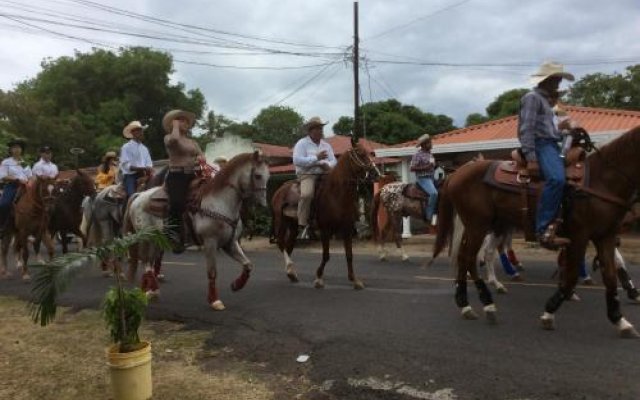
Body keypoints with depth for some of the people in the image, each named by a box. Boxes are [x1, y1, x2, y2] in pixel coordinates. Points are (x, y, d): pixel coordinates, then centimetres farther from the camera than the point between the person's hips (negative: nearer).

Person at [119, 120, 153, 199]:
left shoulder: (144, 148, 17)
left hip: (143, 177, 6)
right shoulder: (126, 147, -1)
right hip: (130, 176, -5)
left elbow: (149, 164, 16)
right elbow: (126, 165, -11)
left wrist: (149, 169, -8)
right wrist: (142, 168, -19)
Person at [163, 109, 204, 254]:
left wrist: (200, 159, -8)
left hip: (192, 175, 6)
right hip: (176, 175, -6)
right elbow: (174, 139, -21)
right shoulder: (168, 138, 4)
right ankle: (175, 238, -17)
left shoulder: (193, 142, 22)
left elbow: (203, 157, 14)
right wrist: (175, 126, -5)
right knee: (177, 203, -24)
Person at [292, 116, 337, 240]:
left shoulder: (326, 145, 18)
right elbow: (297, 160, -14)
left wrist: (327, 165, -12)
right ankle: (302, 226, -28)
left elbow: (334, 161, 13)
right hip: (307, 174, -6)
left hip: (324, 174, 6)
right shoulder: (302, 143, 1)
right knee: (307, 194, -33)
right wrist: (316, 158, -16)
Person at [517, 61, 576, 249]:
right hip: (541, 145, -11)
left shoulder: (545, 99, 27)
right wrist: (530, 158, -23)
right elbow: (526, 129, -15)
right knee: (556, 179, -34)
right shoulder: (532, 97, -4)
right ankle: (544, 230, -38)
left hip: (551, 145, 11)